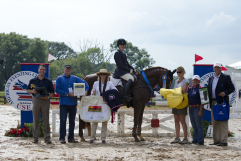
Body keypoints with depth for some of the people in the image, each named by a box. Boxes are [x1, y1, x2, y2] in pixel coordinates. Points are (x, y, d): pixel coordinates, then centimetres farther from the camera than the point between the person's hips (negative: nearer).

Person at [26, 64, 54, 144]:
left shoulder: (48, 81, 7)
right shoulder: (33, 80, 9)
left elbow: (52, 92, 7)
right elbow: (27, 90, 13)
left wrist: (48, 97, -12)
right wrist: (32, 91, -9)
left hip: (45, 101, 0)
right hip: (36, 100, 1)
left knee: (46, 120, 0)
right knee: (35, 119, 1)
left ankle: (47, 138, 3)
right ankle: (35, 138, 7)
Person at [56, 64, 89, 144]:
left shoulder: (74, 78, 11)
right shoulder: (59, 79, 3)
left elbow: (84, 83, 11)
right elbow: (57, 90, -6)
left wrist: (85, 91, -8)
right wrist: (67, 94, -13)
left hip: (73, 103, 3)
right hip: (64, 103, -3)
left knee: (72, 121, 8)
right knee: (63, 121, -6)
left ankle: (71, 138, 14)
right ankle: (62, 138, -1)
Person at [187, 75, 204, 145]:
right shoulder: (190, 89, 13)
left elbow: (202, 101, -13)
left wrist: (200, 110, -18)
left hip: (197, 108, -8)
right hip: (191, 108, 8)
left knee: (199, 125, -5)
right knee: (194, 126, 12)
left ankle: (200, 141, -2)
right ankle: (195, 140, 17)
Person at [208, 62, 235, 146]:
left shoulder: (226, 77, 0)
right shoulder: (211, 78, 18)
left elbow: (232, 88, -2)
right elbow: (209, 89, 21)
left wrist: (225, 93, -19)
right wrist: (209, 101, 6)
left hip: (222, 102, -6)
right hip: (213, 103, 7)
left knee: (223, 122, -7)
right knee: (214, 122, 8)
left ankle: (223, 141, -8)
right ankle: (216, 140, 14)